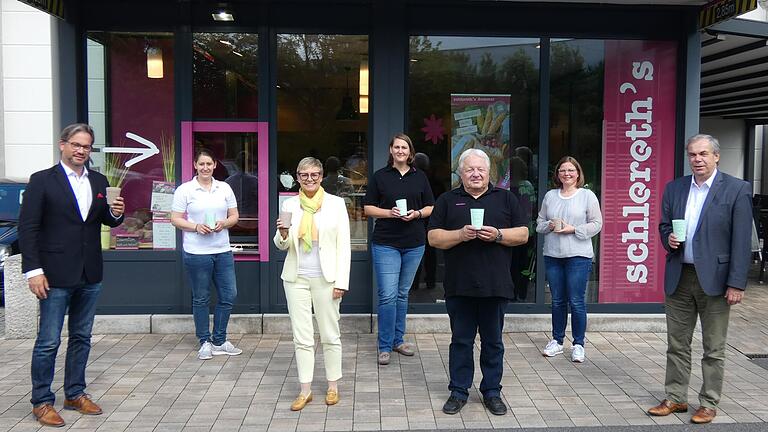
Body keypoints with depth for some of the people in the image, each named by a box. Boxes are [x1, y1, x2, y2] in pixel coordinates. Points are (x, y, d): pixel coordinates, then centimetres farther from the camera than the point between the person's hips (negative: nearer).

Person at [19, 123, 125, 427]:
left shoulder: (99, 182, 8)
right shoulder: (42, 180, -5)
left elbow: (108, 221, 15)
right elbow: (27, 228, -8)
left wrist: (116, 213, -9)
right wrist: (33, 271, -14)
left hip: (90, 276, 5)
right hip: (56, 276, -5)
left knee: (81, 337, 14)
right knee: (48, 342, 2)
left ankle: (74, 394, 28)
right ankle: (41, 402, 16)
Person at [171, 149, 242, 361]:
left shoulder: (225, 188, 8)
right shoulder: (184, 190, -2)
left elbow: (234, 216, 12)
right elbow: (175, 219, -2)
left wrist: (224, 223, -9)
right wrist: (196, 227, -17)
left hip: (223, 251, 4)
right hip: (196, 253, -3)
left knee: (229, 295, 5)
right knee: (201, 298, 6)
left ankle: (219, 341, 21)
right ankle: (205, 342, 21)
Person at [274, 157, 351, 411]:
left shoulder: (335, 203, -1)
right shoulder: (289, 205, 5)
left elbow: (344, 245, -2)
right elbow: (282, 246, 10)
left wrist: (341, 281, -8)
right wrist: (283, 235, -13)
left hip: (325, 278, -2)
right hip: (296, 278, 2)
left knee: (330, 335, 7)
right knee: (302, 337, 7)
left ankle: (333, 386, 22)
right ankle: (305, 390, 17)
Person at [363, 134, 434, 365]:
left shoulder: (420, 177, 9)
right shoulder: (380, 176, 2)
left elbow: (431, 207, 12)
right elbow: (368, 208, 2)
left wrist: (417, 213, -9)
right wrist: (390, 212, -14)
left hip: (414, 243, 3)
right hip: (385, 243, -3)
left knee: (402, 294, 13)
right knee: (388, 295, -7)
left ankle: (398, 340, 26)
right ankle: (385, 346, 3)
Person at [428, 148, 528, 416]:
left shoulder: (506, 198, 10)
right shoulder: (447, 200, 9)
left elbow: (523, 234, 6)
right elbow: (434, 238, 3)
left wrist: (498, 235, -12)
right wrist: (460, 235, -14)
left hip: (495, 284, 0)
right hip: (459, 285, 0)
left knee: (493, 341, 10)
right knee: (461, 341, 8)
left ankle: (492, 392, 23)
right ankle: (458, 391, 20)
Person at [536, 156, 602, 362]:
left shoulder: (587, 195, 1)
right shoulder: (550, 196, 11)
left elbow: (596, 224, -2)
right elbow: (539, 223, 14)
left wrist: (573, 229, -13)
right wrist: (549, 226, -7)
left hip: (578, 256, -4)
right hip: (552, 255, 4)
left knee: (576, 301, -2)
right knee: (557, 300, 12)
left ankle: (578, 344, 11)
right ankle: (557, 340, 24)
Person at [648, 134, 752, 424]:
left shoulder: (736, 190, -5)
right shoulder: (674, 188, 8)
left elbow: (741, 241, -8)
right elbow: (663, 225, 16)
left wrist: (737, 284, -12)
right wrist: (668, 238, -8)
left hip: (714, 279, -4)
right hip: (678, 278, 4)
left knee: (713, 349, 8)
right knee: (677, 344, 12)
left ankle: (708, 404, 21)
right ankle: (675, 398, 25)